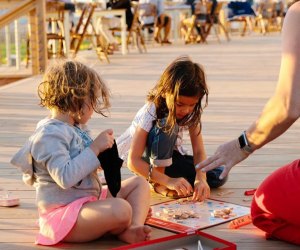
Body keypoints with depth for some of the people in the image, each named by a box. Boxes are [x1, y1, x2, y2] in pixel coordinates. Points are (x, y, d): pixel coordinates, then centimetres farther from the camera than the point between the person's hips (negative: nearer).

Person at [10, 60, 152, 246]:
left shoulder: (77, 127, 13)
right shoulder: (49, 134, -18)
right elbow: (65, 177, -29)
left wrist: (101, 157, 7)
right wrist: (95, 148, -22)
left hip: (90, 200, 11)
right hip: (63, 214, -11)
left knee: (139, 183, 11)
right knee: (121, 209, -33)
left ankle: (133, 229, -15)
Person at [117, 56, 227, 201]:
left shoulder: (192, 110, -16)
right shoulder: (151, 112, -30)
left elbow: (199, 150, -17)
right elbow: (133, 161, -33)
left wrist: (200, 179, -37)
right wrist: (168, 181, -42)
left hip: (168, 155, 5)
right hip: (143, 160, -5)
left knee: (218, 176, -15)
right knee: (167, 125, -36)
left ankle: (159, 176, -4)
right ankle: (158, 183, -21)